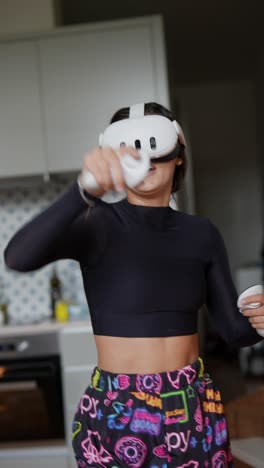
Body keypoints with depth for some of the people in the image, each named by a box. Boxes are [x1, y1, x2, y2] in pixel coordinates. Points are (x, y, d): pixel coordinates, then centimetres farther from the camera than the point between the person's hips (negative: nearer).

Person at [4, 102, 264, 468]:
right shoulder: (99, 224, -12)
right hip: (116, 414, -3)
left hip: (195, 410, 4)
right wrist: (85, 189, -45)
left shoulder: (201, 233, 1)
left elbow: (234, 330, 3)